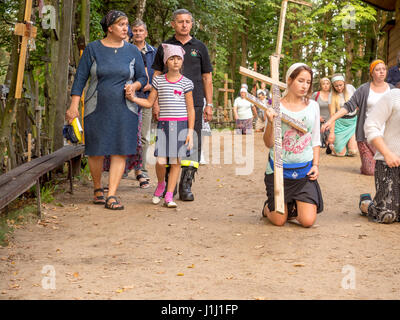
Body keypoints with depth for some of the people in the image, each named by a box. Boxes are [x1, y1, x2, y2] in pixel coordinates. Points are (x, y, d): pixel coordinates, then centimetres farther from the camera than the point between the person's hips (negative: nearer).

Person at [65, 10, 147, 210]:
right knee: (96, 152, 3)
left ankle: (111, 195, -3)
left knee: (120, 151, -6)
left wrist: (134, 86, -11)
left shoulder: (132, 51, 5)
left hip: (124, 110, 1)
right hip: (97, 109, -1)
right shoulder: (93, 49, 1)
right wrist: (74, 105, -8)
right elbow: (80, 78, -1)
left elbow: (143, 78, 11)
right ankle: (97, 189, 26)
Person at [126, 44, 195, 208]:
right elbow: (149, 102, 12)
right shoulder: (159, 80, 8)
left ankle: (169, 196, 8)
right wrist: (133, 98, -4)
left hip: (181, 124, 0)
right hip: (163, 124, 1)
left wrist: (190, 131, -1)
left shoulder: (186, 83, 4)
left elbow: (190, 109, 5)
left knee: (175, 160, 0)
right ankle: (160, 184, 22)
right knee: (161, 161, -8)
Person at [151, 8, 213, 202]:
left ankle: (186, 186, 1)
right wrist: (155, 103, 2)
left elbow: (207, 77, 13)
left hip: (194, 103, 0)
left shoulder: (199, 47, 12)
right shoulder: (164, 47, 11)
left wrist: (209, 104, 6)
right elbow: (156, 76, 11)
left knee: (192, 144, -4)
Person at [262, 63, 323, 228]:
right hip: (279, 169, -2)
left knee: (308, 221, -8)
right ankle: (268, 207, 37)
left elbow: (315, 139, 12)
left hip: (305, 170, 2)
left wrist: (316, 164, 2)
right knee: (279, 221, 1)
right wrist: (270, 123, -23)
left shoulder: (313, 106, 5)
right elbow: (269, 143, -6)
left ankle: (293, 208, 26)